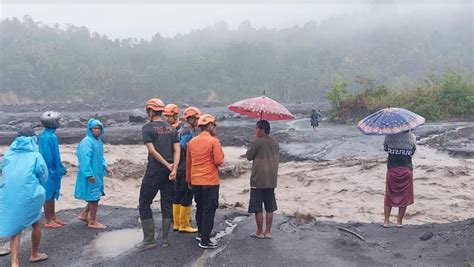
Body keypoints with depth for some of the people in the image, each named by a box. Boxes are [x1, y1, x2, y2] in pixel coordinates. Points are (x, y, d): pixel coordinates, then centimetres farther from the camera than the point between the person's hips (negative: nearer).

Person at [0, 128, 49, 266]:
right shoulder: (35, 156, -6)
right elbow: (44, 177, 0)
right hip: (29, 196, -3)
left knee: (14, 227, 10)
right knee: (35, 224, 19)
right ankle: (35, 254, 34)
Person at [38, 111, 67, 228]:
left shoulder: (46, 134, 8)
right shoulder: (49, 137, -22)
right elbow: (52, 155, -21)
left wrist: (61, 167, 17)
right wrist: (59, 169, -15)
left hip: (52, 168, 10)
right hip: (50, 169, -10)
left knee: (53, 193, 16)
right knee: (49, 194, 1)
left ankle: (53, 217, 26)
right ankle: (48, 221, 11)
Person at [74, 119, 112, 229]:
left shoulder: (99, 141, 12)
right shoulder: (87, 141, -17)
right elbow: (85, 158, -23)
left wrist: (105, 168, 15)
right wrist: (89, 174, -26)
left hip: (98, 173, 9)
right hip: (91, 175, -9)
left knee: (95, 196, 18)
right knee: (94, 197, -1)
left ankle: (84, 215, 32)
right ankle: (92, 221, 11)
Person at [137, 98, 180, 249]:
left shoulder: (147, 128, -4)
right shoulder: (171, 129, 11)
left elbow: (152, 151, -12)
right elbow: (177, 150, 0)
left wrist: (168, 166, -9)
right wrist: (173, 169, -8)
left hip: (154, 170, -5)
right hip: (169, 171, 5)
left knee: (144, 204, 7)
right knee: (167, 203, 11)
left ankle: (149, 240, 8)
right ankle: (165, 239, 16)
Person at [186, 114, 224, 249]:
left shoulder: (191, 142, 6)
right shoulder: (214, 141, -13)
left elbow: (188, 163, 12)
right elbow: (219, 161, -14)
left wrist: (189, 180, 21)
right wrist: (220, 149, 3)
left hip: (195, 181, 6)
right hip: (210, 181, -6)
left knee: (200, 208, 21)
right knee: (209, 210, 1)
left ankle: (201, 233, 34)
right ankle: (205, 240, 3)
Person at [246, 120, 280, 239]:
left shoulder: (257, 142, -12)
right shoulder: (275, 143, 7)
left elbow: (249, 156, -2)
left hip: (258, 180, -6)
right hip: (271, 180, 6)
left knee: (258, 208, 4)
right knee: (269, 208, 12)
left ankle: (259, 232, 11)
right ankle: (268, 232, 17)